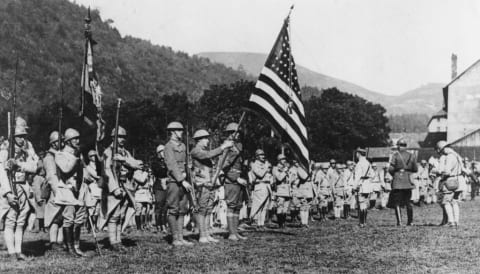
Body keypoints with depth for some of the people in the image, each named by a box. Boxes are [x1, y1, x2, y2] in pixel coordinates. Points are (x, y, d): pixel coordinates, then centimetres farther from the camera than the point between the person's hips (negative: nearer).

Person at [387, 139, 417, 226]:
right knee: (408, 201, 14)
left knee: (396, 201, 1)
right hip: (408, 180, 4)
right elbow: (415, 169, 8)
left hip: (398, 180, -4)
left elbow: (390, 169, -10)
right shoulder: (411, 156, 6)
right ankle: (410, 221, 14)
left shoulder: (395, 155, -6)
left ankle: (399, 221, -8)